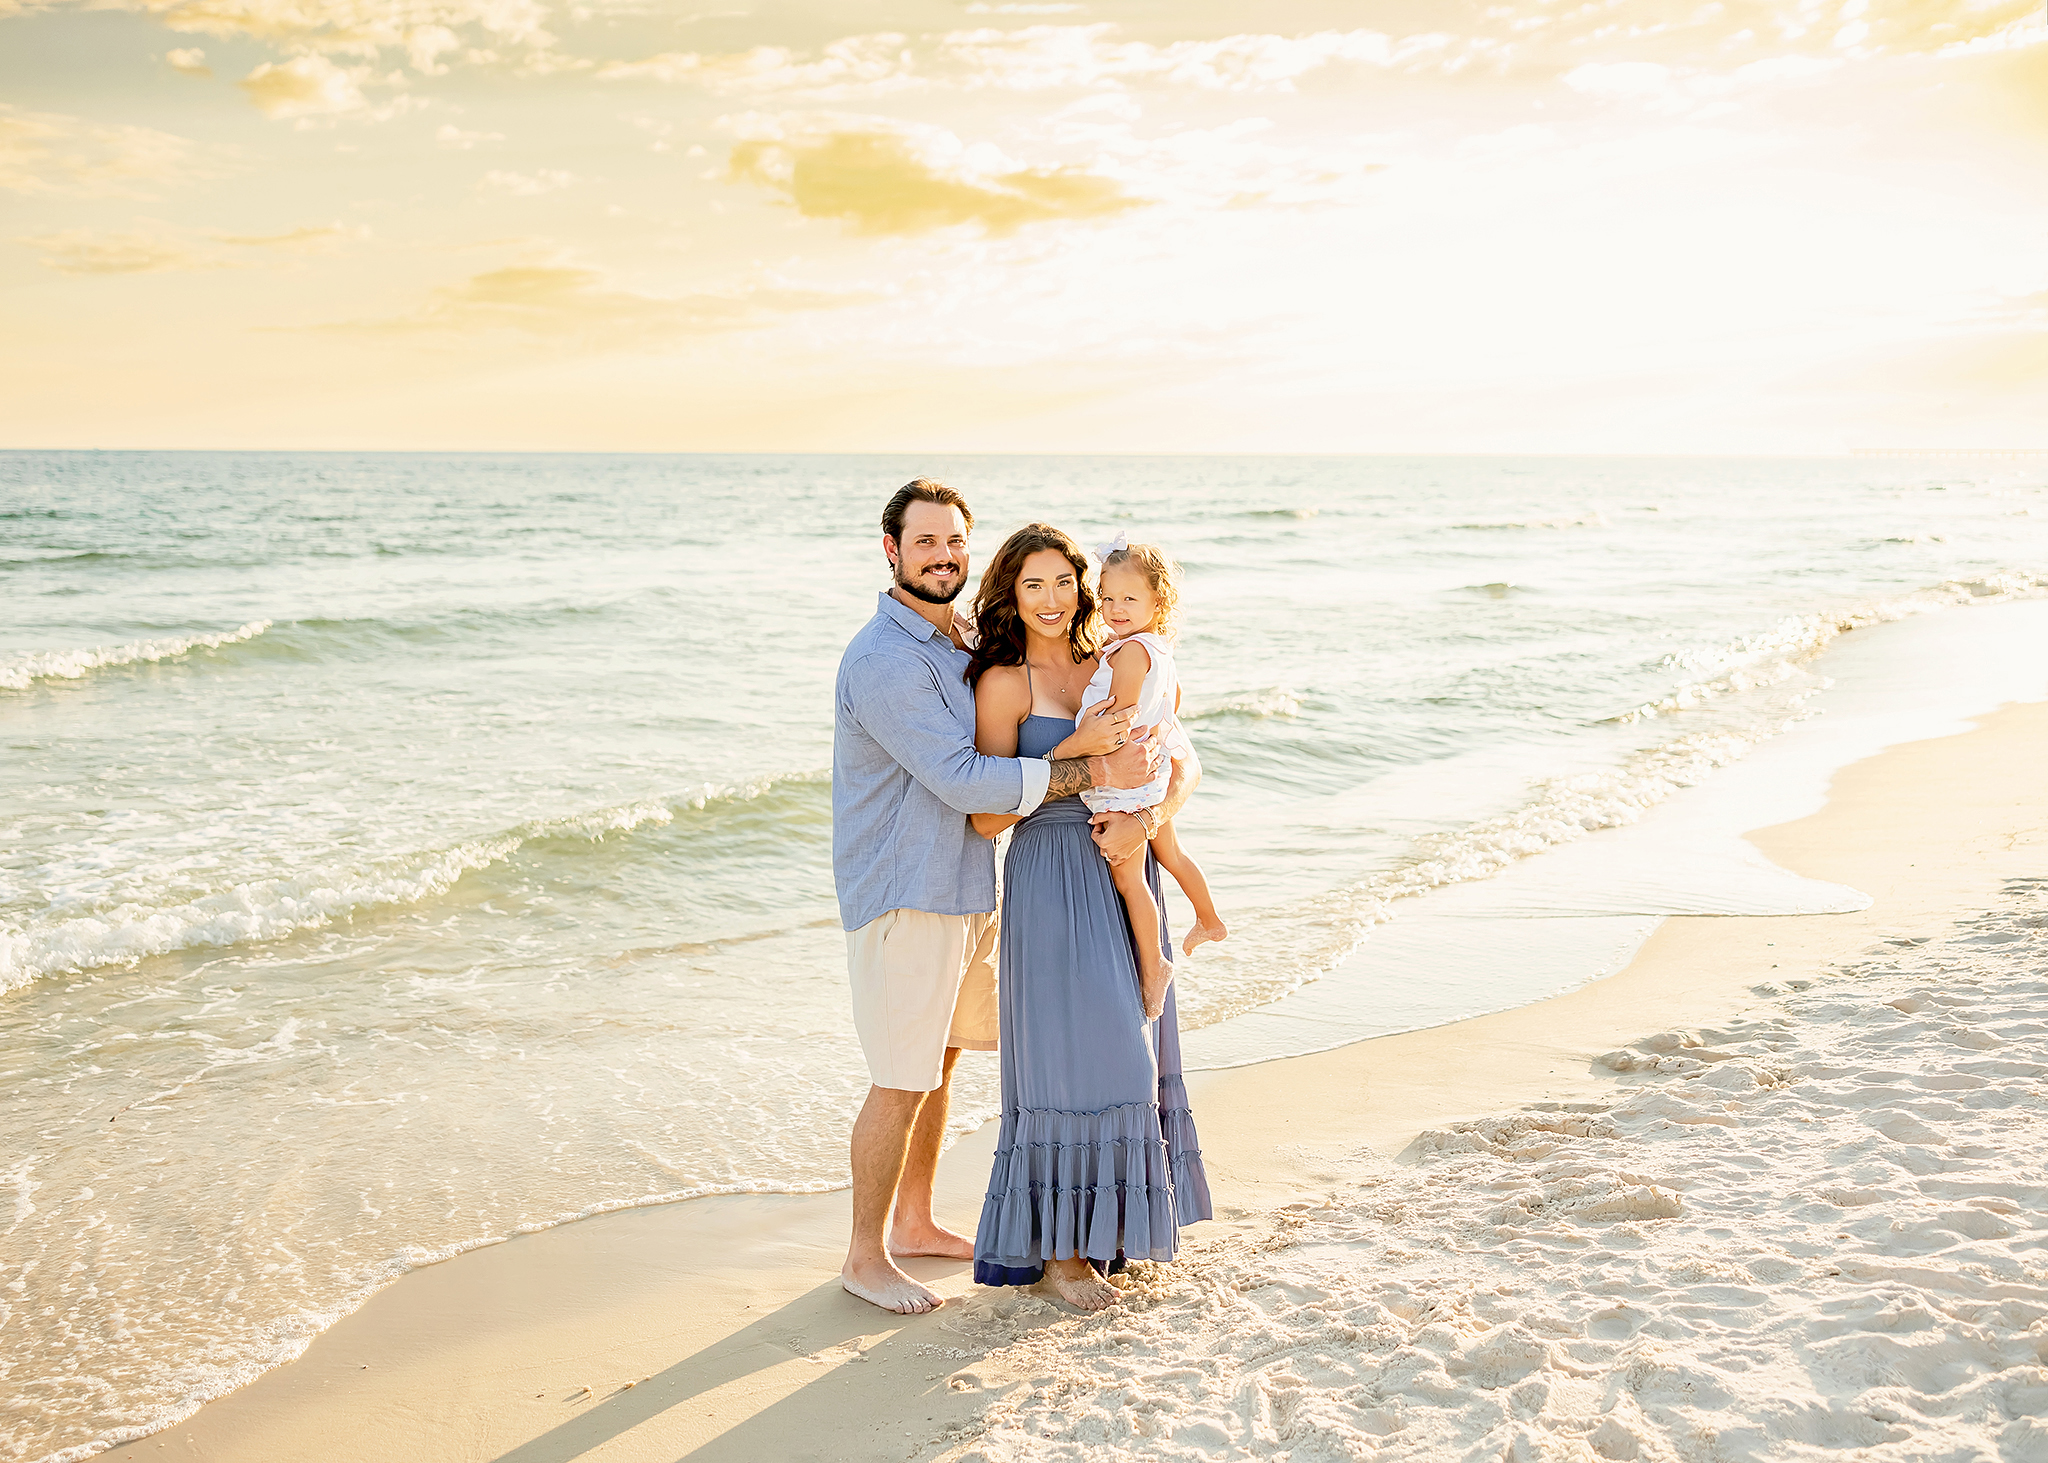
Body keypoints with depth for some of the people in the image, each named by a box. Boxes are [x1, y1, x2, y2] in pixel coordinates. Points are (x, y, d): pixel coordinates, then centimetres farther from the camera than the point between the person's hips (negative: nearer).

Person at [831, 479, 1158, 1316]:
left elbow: (1007, 746, 12)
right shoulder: (883, 659, -19)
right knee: (901, 1084, -1)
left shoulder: (962, 641, 12)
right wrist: (1092, 772, -21)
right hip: (902, 894, -9)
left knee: (938, 1061, 18)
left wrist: (1076, 742, -9)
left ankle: (914, 1222, 33)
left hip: (962, 886, 9)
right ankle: (865, 1256, 13)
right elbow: (963, 781, -24)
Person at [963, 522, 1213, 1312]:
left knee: (1123, 1050, 12)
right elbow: (989, 816, -11)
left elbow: (1184, 764, 4)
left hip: (1121, 875, 6)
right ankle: (1058, 1247, 11)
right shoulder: (1004, 682, -7)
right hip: (1052, 882, -6)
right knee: (1069, 1057, -2)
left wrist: (1148, 818, -16)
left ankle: (1106, 1219, 27)